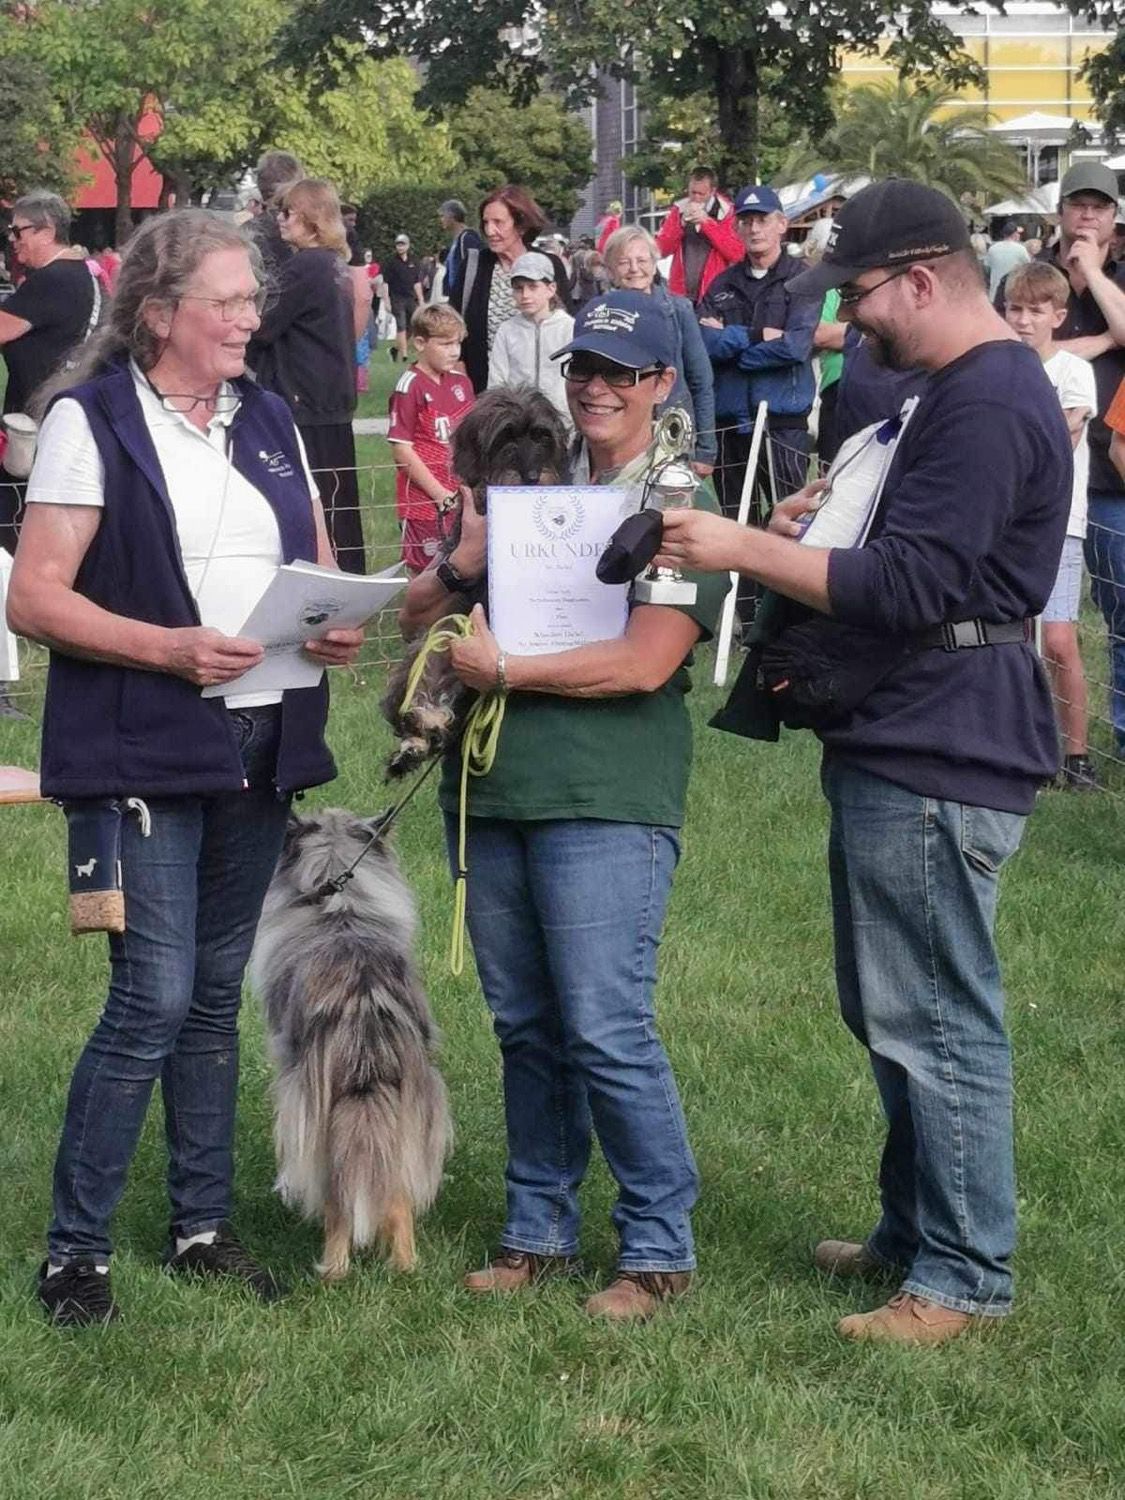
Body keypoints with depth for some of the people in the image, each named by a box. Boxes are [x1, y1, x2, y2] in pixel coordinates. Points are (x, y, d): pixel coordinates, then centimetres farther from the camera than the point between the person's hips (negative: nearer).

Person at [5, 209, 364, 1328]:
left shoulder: (268, 420, 13)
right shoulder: (93, 419, -6)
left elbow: (319, 569, 19)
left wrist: (338, 628, -4)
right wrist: (170, 648, -23)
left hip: (261, 747, 6)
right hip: (144, 755, -6)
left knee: (214, 997, 13)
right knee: (152, 1000, -9)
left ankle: (203, 1225, 23)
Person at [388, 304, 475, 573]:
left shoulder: (460, 382, 9)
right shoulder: (410, 386, -11)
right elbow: (401, 450, -14)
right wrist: (440, 494, -14)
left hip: (460, 497, 6)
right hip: (424, 498, -6)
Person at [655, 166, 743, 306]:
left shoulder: (726, 212, -1)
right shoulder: (679, 209, 7)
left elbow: (737, 254, -11)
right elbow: (662, 249, 4)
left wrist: (708, 223, -16)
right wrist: (681, 223, -12)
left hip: (714, 295, -3)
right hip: (680, 294, 3)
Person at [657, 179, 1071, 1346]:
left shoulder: (989, 404, -19)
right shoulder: (955, 391, 16)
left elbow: (908, 586, -24)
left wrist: (742, 549, -20)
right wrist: (822, 527, 9)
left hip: (938, 760, -11)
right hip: (894, 745, 11)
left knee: (935, 1020, -5)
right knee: (888, 1009, 19)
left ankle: (964, 1275, 4)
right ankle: (914, 1231, 30)